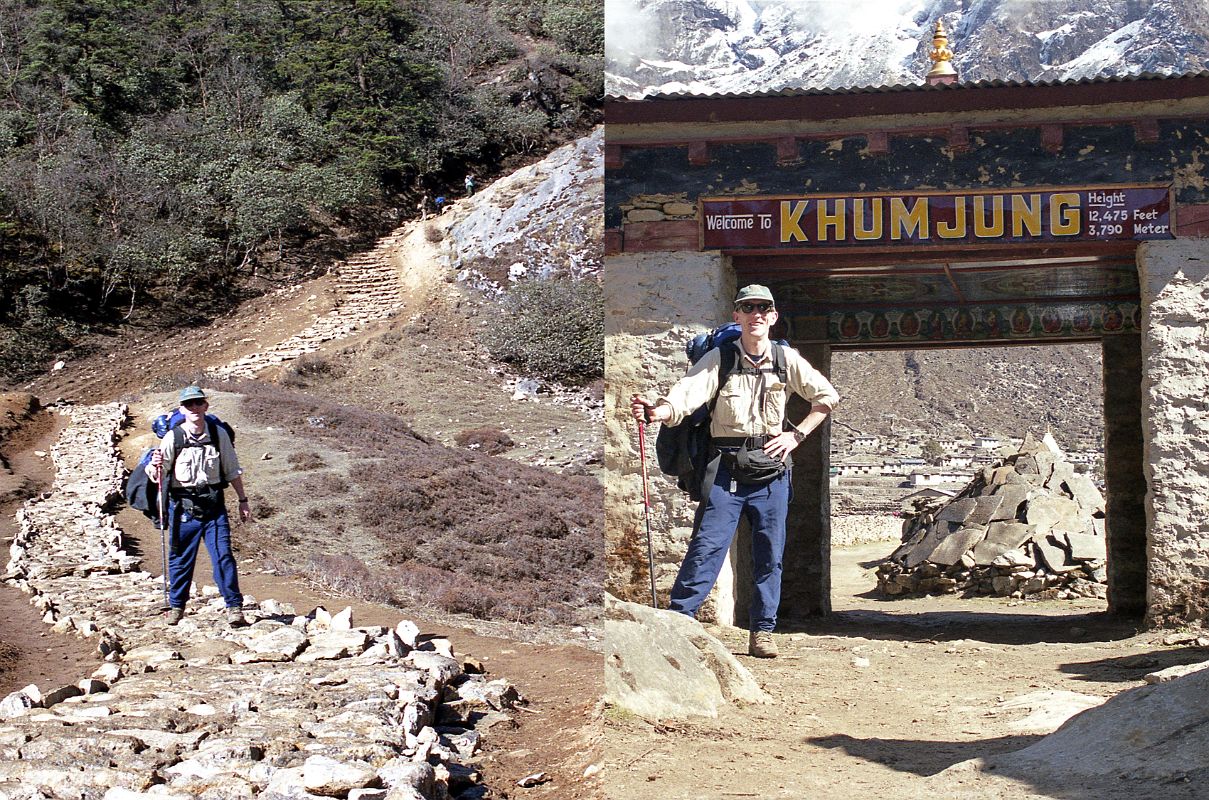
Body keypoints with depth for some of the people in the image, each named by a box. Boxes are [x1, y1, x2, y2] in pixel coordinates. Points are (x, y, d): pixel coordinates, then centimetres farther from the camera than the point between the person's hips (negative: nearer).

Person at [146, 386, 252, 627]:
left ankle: (234, 608, -3)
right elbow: (155, 475, -6)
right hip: (183, 506, -1)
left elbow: (232, 470, 13)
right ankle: (176, 606, 23)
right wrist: (154, 465, -29)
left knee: (223, 555, -7)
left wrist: (243, 500, 15)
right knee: (180, 558, 7)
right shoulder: (173, 438, -5)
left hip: (213, 505, 1)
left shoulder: (219, 434, 2)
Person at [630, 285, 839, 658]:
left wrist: (796, 435, 5)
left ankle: (763, 632, 15)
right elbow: (685, 397, -16)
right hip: (726, 469, -2)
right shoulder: (719, 359, -2)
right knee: (706, 547, -8)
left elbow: (827, 396, 15)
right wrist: (653, 412, -36)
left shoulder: (787, 360, 5)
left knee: (770, 553, 5)